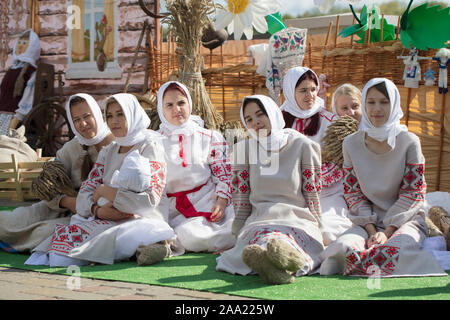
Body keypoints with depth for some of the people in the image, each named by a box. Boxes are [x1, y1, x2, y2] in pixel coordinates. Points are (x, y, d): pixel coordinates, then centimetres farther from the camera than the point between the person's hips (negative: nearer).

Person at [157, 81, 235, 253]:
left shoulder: (210, 138, 12)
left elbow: (223, 175, 8)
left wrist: (221, 201, -10)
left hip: (208, 200, 0)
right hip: (175, 208, 0)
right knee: (189, 234, -30)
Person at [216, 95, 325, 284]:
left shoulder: (302, 145, 7)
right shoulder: (244, 148, 11)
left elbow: (312, 193, 11)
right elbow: (241, 197, 13)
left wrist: (316, 228, 10)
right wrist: (239, 233, 10)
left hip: (299, 220, 0)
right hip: (259, 221, 1)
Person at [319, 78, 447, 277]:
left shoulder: (409, 142, -2)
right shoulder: (351, 144, 5)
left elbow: (412, 193, -3)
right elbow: (353, 193, 5)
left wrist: (388, 231, -13)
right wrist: (371, 230, -9)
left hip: (407, 220, -1)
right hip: (368, 221, 1)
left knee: (391, 251, -35)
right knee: (344, 247, -32)